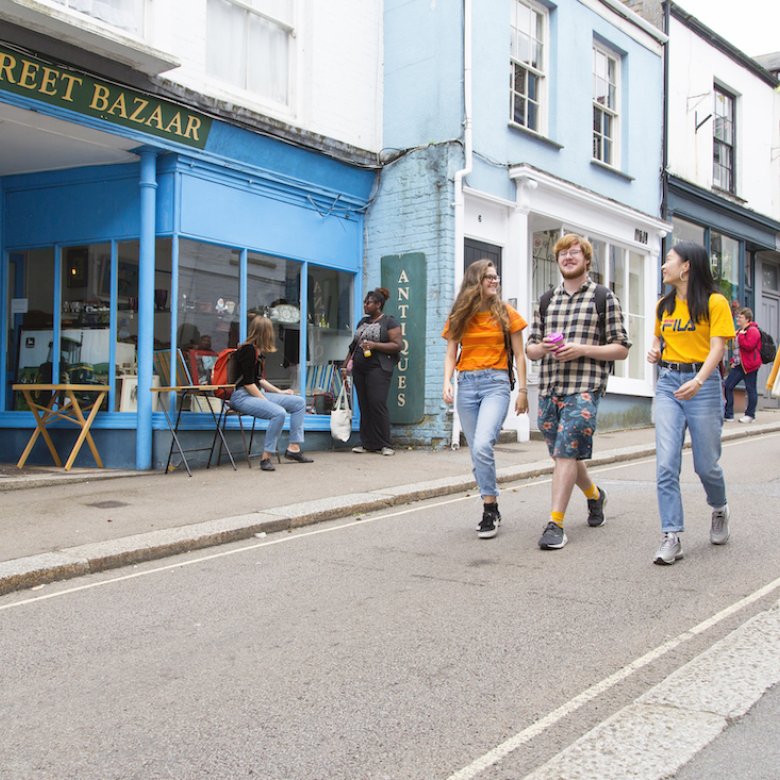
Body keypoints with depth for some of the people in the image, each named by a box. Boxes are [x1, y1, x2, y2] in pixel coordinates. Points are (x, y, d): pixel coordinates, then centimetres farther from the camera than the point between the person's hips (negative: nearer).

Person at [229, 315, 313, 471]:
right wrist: (266, 402, -15)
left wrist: (279, 392, 16)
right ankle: (266, 457, -24)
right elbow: (247, 382, -18)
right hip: (242, 396, -10)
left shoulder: (257, 350, 14)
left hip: (257, 393, 10)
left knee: (299, 402, 3)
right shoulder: (248, 350, -14)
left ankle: (293, 448, 2)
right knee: (278, 412, -33)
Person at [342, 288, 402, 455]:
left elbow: (398, 345, -9)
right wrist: (346, 365, 20)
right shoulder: (363, 322, 21)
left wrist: (374, 345, -17)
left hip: (378, 368, -7)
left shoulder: (389, 322, 0)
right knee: (364, 407, 5)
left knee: (377, 404, -13)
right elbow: (353, 346, 26)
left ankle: (385, 445, -8)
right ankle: (367, 443, 9)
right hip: (359, 369, 7)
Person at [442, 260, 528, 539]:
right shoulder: (459, 316, 10)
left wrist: (522, 390, 0)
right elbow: (451, 354, 8)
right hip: (466, 384, 3)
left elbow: (519, 355, 6)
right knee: (476, 453, 6)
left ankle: (489, 509, -11)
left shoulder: (506, 313, 5)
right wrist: (447, 383, -8)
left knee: (482, 446, -22)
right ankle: (492, 510, 19)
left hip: (495, 383, -3)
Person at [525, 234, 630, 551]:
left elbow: (621, 348, 1)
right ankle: (594, 495, 40)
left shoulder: (604, 298, 4)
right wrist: (543, 346, -6)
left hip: (584, 388, -5)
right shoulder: (546, 302, 17)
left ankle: (555, 524, -12)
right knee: (563, 454, 14)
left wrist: (582, 349, -13)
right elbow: (530, 350, 18)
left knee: (566, 453, -14)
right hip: (548, 389, 6)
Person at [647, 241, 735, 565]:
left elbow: (717, 348, -13)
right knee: (666, 463, -9)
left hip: (703, 382, -4)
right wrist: (654, 350, 5)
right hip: (668, 383, 4)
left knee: (706, 464, 5)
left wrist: (697, 382, -28)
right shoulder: (664, 305, 12)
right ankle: (671, 538, -7)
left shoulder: (714, 302, -5)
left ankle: (720, 509, 37)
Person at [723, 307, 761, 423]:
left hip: (749, 365, -9)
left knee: (751, 389, 1)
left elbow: (748, 346, -25)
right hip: (739, 364, 9)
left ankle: (750, 415, 11)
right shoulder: (740, 331, 18)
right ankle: (728, 415, 3)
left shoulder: (753, 331, -11)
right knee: (728, 386, 0)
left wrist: (741, 336, -17)